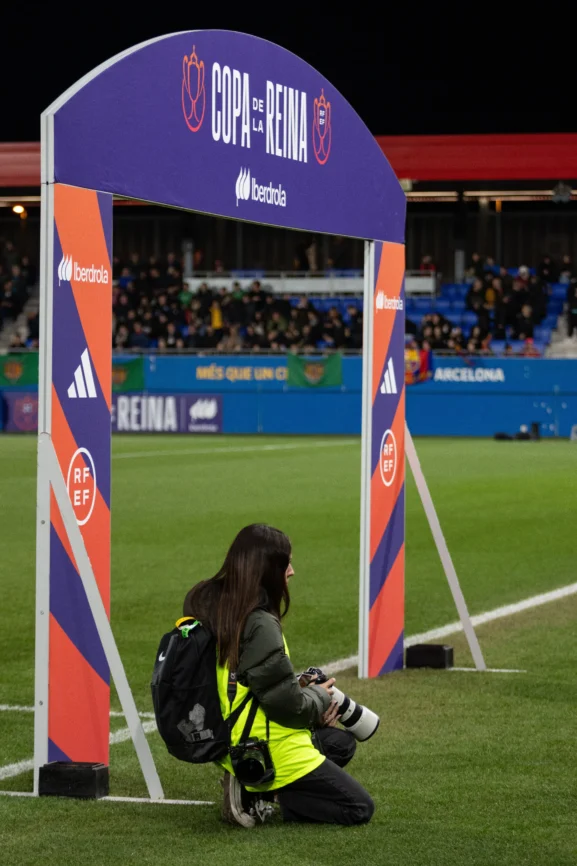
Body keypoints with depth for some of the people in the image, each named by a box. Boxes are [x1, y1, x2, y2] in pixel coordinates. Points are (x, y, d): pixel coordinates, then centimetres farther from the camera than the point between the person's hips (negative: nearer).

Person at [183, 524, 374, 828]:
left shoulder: (208, 605, 2)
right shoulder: (258, 626, -26)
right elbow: (287, 704, -21)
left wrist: (301, 688, 6)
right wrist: (319, 698, 0)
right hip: (269, 752, -9)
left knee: (341, 743, 29)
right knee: (359, 809, 3)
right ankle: (256, 793, -6)